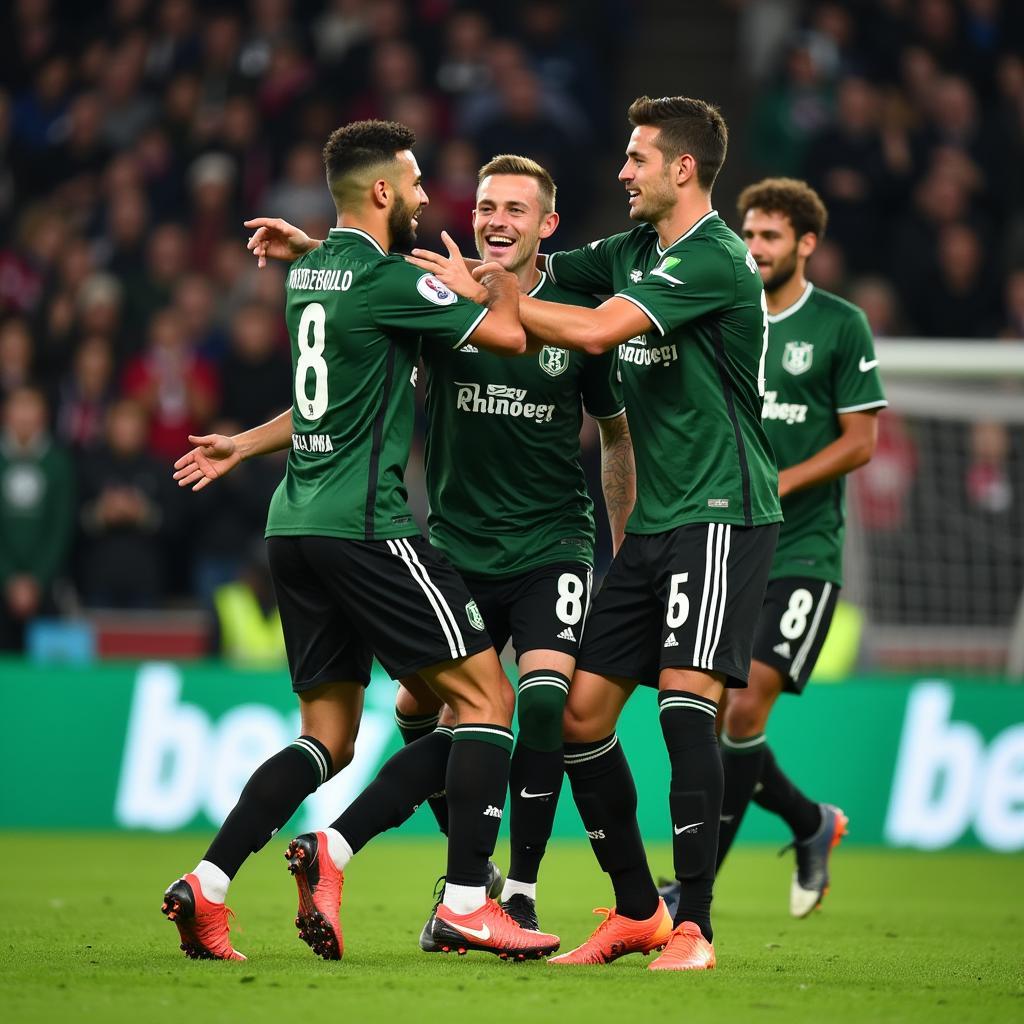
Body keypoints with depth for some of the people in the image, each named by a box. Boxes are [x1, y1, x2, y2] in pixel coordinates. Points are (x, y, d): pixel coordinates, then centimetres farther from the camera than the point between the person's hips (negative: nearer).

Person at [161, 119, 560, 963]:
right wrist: (502, 274, 10)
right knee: (486, 697, -2)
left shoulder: (310, 273, 16)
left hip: (298, 525, 9)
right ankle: (466, 904, -9)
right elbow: (508, 332, -6)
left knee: (328, 739, 11)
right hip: (365, 526, -9)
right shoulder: (385, 279, -12)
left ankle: (207, 889, -3)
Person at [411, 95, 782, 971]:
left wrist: (480, 292, -13)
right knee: (581, 711, 5)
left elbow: (595, 332, -23)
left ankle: (693, 928, -15)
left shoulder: (714, 259, -14)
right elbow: (527, 271, 17)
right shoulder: (632, 253, 13)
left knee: (685, 697, -19)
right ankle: (636, 912, 16)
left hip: (722, 513, -9)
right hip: (653, 525, 9)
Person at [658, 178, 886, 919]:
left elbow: (861, 441, -5)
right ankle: (813, 824, 26)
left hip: (803, 552, -5)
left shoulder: (841, 326, -2)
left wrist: (774, 486, -15)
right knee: (707, 721, 2)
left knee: (745, 710, -15)